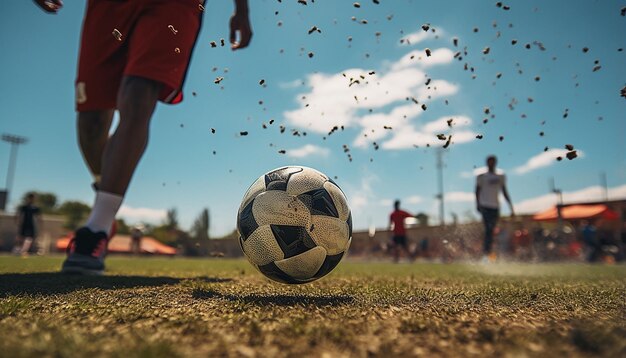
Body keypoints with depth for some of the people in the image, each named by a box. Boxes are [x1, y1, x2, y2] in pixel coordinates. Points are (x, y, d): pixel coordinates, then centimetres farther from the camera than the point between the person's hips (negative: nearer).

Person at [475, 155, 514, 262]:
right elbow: (477, 191, 2)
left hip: (495, 207, 4)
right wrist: (477, 204, -12)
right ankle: (485, 254, -22)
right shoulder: (482, 176, 6)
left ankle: (488, 254, 11)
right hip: (485, 206, -4)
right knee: (488, 229, -17)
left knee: (491, 230, 5)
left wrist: (511, 207, 13)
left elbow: (505, 192, 18)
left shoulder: (501, 177, 16)